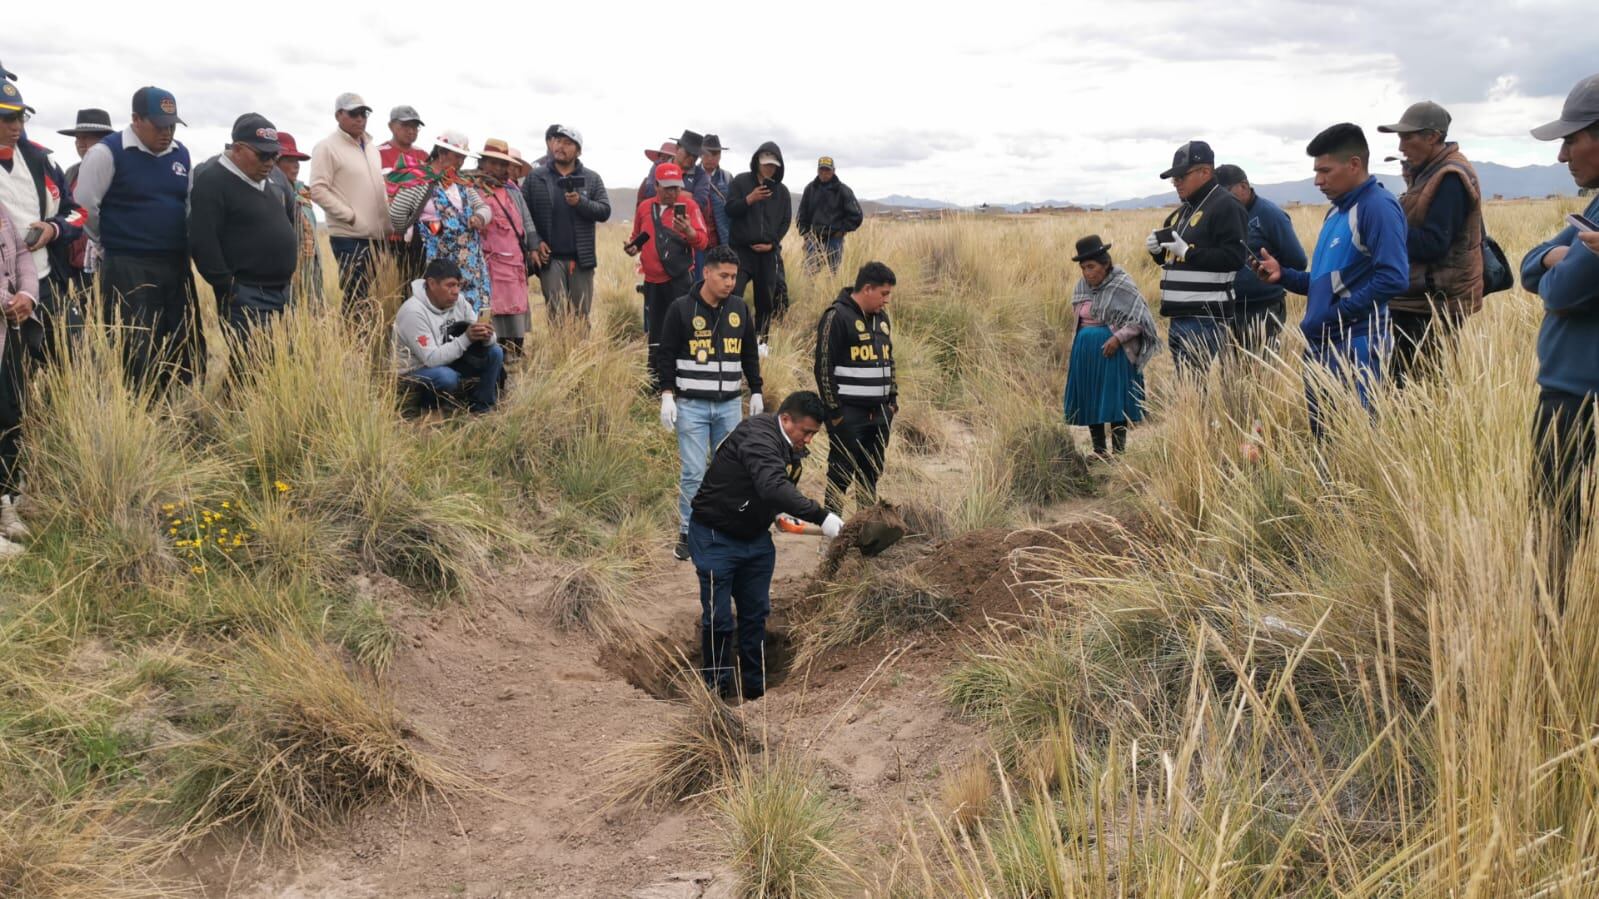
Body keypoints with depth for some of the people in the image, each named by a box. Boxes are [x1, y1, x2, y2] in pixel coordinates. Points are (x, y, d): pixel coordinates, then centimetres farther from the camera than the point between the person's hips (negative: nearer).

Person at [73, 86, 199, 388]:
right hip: (128, 268, -6)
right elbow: (84, 207, -5)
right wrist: (113, 241, 6)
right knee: (137, 352, -5)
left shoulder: (181, 153, 9)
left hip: (177, 264, 6)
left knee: (186, 346, 8)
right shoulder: (107, 153, -10)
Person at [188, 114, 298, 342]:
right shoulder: (212, 182, -11)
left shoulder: (273, 182, 14)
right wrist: (228, 289, -16)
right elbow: (203, 244, -17)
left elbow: (293, 221, 30)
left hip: (282, 292, 8)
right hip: (244, 297, -8)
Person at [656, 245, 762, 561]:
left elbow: (750, 355, 18)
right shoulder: (681, 309, -4)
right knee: (693, 473, -5)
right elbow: (665, 355, -2)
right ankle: (687, 534, 6)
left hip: (730, 405, 4)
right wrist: (667, 396, -9)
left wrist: (756, 393, 15)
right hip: (691, 406, -4)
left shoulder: (740, 309, 9)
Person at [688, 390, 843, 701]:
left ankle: (754, 688, 23)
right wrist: (821, 517, -44)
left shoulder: (788, 447, 2)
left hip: (756, 537, 8)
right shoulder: (757, 437, -27)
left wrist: (778, 512, -1)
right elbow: (773, 487, -43)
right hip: (716, 538, -8)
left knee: (756, 614, 11)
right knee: (719, 620, -2)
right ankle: (718, 691, 12)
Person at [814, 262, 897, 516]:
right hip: (848, 413, -8)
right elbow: (823, 367, -14)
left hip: (879, 412, 8)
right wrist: (834, 411, -15)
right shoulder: (836, 316, -12)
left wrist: (893, 397, 17)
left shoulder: (881, 316, 14)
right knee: (841, 474, -2)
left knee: (872, 474, 13)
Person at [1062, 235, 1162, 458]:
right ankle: (1098, 449, 18)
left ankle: (1118, 451, 5)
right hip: (1086, 352, 6)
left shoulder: (1122, 286, -11)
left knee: (1115, 400, -3)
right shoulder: (1082, 287, 8)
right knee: (1089, 400, 8)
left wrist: (1118, 338, -21)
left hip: (1112, 352, -6)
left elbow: (1140, 319, -11)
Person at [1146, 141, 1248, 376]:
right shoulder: (1183, 212, 20)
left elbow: (1235, 257, -20)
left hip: (1205, 320, -9)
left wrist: (1188, 252, -19)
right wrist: (1157, 249, 7)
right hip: (1179, 317, 10)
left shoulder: (1225, 206, -9)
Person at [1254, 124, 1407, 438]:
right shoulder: (1338, 211, 17)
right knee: (1322, 436, 14)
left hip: (1354, 348, -9)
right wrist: (1284, 275, 9)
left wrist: (1337, 314, -19)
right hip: (1320, 345, 9)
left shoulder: (1378, 206, -12)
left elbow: (1393, 277, -23)